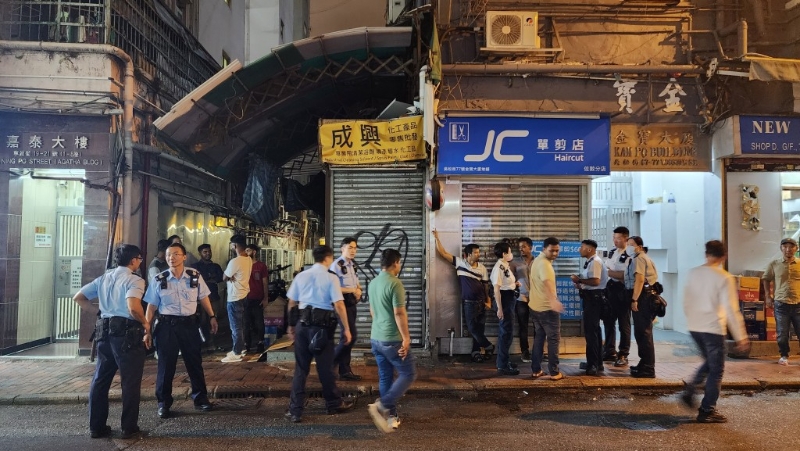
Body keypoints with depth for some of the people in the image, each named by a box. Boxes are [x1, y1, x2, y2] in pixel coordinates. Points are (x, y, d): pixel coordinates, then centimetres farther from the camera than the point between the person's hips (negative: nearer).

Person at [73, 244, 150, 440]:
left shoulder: (104, 278, 14)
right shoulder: (134, 279, -9)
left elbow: (78, 297, 16)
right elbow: (133, 307, -25)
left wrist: (100, 311, 14)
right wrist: (146, 324, -11)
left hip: (105, 331, 7)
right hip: (126, 333, -7)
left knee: (100, 379, 14)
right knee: (130, 382, 3)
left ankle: (96, 427, 21)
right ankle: (129, 428, 9)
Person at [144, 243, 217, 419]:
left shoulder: (195, 276, -2)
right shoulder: (158, 280, -3)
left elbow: (203, 298, 9)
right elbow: (152, 305, 2)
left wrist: (212, 316, 8)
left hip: (189, 323, 1)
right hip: (167, 325, -1)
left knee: (195, 362, 10)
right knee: (166, 365, 7)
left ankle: (200, 398, 25)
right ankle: (163, 403, 21)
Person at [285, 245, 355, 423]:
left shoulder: (301, 276, 6)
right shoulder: (331, 278, -6)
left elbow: (292, 303, 10)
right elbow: (339, 305, -12)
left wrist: (291, 325, 20)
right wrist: (346, 328, -6)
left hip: (302, 323, 4)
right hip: (322, 325, -3)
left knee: (301, 368, 9)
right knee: (325, 367, 11)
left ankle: (295, 411, 10)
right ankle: (333, 404, 28)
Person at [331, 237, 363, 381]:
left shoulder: (352, 265, 13)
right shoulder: (336, 265, -14)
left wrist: (358, 290, -1)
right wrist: (351, 290, -20)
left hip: (352, 303, 9)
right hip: (342, 303, -9)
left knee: (347, 336, 12)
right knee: (351, 335, -13)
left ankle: (345, 370, 20)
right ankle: (331, 363, 3)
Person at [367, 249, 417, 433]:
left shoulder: (373, 283, 9)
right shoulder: (395, 284, -18)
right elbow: (399, 313, -21)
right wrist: (406, 338, -16)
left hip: (376, 338, 8)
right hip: (392, 339, -8)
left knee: (385, 377, 13)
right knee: (408, 374, 3)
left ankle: (390, 415, 18)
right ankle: (382, 406, -7)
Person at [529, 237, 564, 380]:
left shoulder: (537, 260, 10)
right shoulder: (545, 264, -21)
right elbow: (547, 282, -40)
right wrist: (554, 300, -56)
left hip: (535, 306, 9)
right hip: (547, 308, -9)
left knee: (538, 338, 15)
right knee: (554, 339, 1)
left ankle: (535, 370, 17)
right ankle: (554, 372, 5)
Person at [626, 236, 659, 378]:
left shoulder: (639, 259, -10)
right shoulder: (642, 258, 23)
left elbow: (639, 279, -22)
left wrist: (634, 300, -26)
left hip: (642, 297, -11)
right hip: (644, 296, 11)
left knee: (643, 333, -8)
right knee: (641, 332, 16)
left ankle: (648, 369, -6)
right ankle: (644, 364, 24)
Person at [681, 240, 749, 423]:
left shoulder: (693, 273, 3)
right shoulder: (724, 278, -13)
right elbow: (731, 310, -14)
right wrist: (740, 337, -8)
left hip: (694, 326, 6)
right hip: (713, 328, -6)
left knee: (709, 363, 25)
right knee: (716, 370, 8)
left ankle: (689, 392, 16)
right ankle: (707, 411, 12)